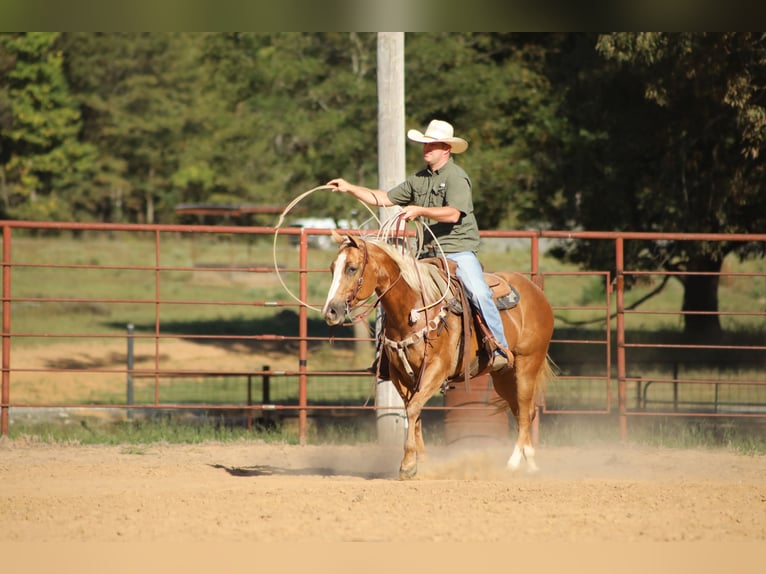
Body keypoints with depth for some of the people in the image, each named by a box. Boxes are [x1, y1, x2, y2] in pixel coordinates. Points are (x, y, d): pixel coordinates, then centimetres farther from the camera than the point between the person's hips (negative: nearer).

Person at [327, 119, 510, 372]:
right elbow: (385, 199, 21)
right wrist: (350, 189, 16)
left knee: (479, 292, -28)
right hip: (428, 252, 7)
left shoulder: (456, 177, -8)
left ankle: (500, 349, -22)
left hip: (459, 249, -7)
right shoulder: (419, 179, 15)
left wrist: (420, 211, -24)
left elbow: (453, 214, -21)